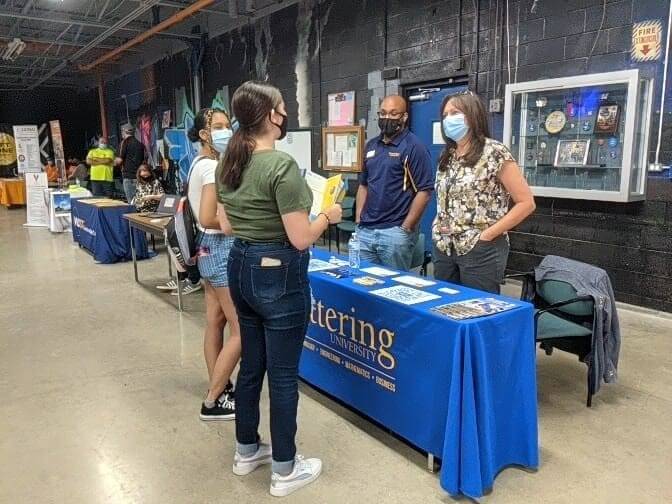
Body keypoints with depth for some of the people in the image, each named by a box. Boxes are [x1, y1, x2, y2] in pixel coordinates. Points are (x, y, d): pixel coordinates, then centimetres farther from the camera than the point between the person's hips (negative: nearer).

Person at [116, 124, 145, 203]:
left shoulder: (125, 142, -4)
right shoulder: (140, 144, 11)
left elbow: (120, 160, -7)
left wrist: (115, 161, 13)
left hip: (129, 176, -6)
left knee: (131, 202, -5)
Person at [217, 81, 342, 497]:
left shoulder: (228, 162, 5)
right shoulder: (282, 164, -21)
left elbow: (227, 225, 13)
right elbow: (301, 238, -21)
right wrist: (329, 216, -3)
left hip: (241, 267, 8)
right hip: (279, 275, -8)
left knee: (251, 364, 21)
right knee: (284, 375, 5)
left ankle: (247, 451, 38)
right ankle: (285, 471, 22)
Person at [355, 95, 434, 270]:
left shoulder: (414, 147, -7)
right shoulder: (371, 145, 13)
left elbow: (424, 191, -12)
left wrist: (405, 228, -14)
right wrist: (358, 221, 10)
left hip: (395, 232, -6)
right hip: (365, 231, 6)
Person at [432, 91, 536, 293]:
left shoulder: (494, 152, -10)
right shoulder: (446, 156, 10)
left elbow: (526, 203, -11)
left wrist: (488, 235, -15)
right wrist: (438, 227, 3)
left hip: (481, 250, -6)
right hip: (444, 249, 6)